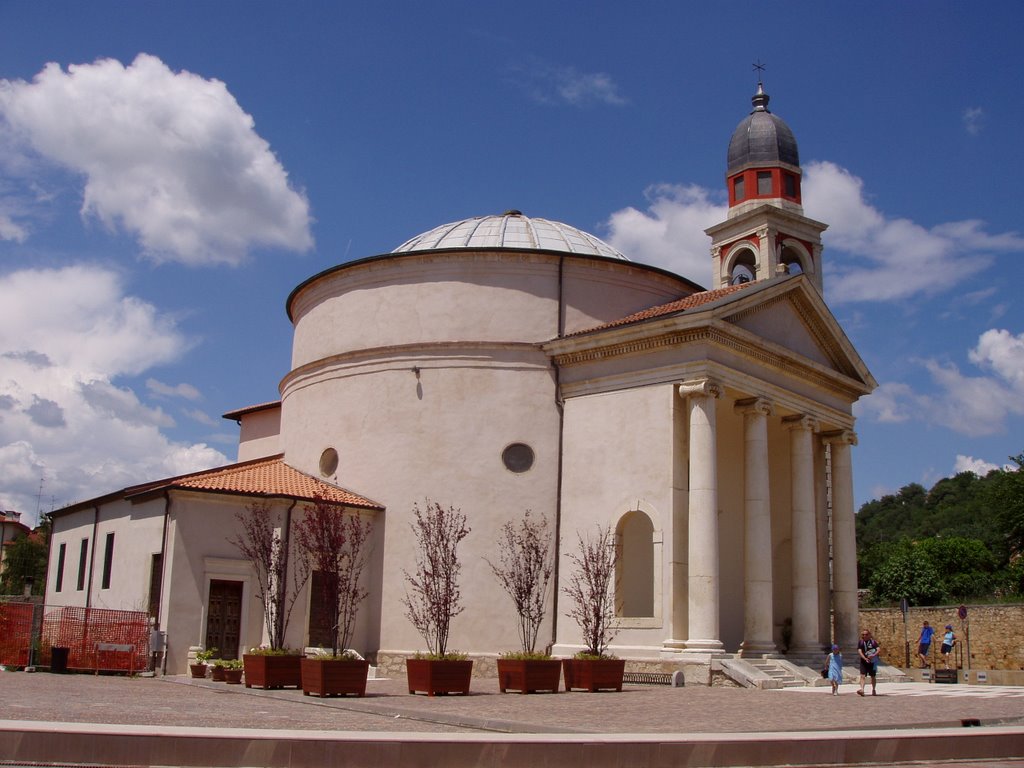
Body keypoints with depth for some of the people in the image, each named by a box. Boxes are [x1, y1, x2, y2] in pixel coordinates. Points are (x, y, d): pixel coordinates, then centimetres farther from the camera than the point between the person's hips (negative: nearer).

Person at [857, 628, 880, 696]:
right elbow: (859, 652, -8)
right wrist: (865, 659, -24)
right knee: (863, 676, -14)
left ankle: (874, 690, 29)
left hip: (872, 662, 1)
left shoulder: (873, 642, 2)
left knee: (873, 676, 13)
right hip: (864, 662, -1)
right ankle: (862, 689, -26)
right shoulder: (860, 642, 2)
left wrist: (874, 655, -26)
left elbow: (878, 650, -7)